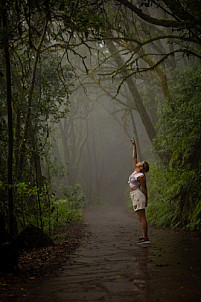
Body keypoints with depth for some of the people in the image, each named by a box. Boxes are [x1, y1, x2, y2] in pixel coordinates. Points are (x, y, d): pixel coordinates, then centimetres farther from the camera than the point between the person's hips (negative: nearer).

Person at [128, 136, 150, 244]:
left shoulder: (141, 176, -13)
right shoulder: (136, 171, 11)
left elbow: (144, 189, -9)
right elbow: (134, 157, 17)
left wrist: (146, 200, -5)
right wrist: (134, 145, 17)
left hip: (138, 195, -9)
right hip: (135, 196, 9)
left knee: (142, 217, -11)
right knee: (141, 217, 9)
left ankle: (145, 238, -14)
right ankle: (144, 236, 11)